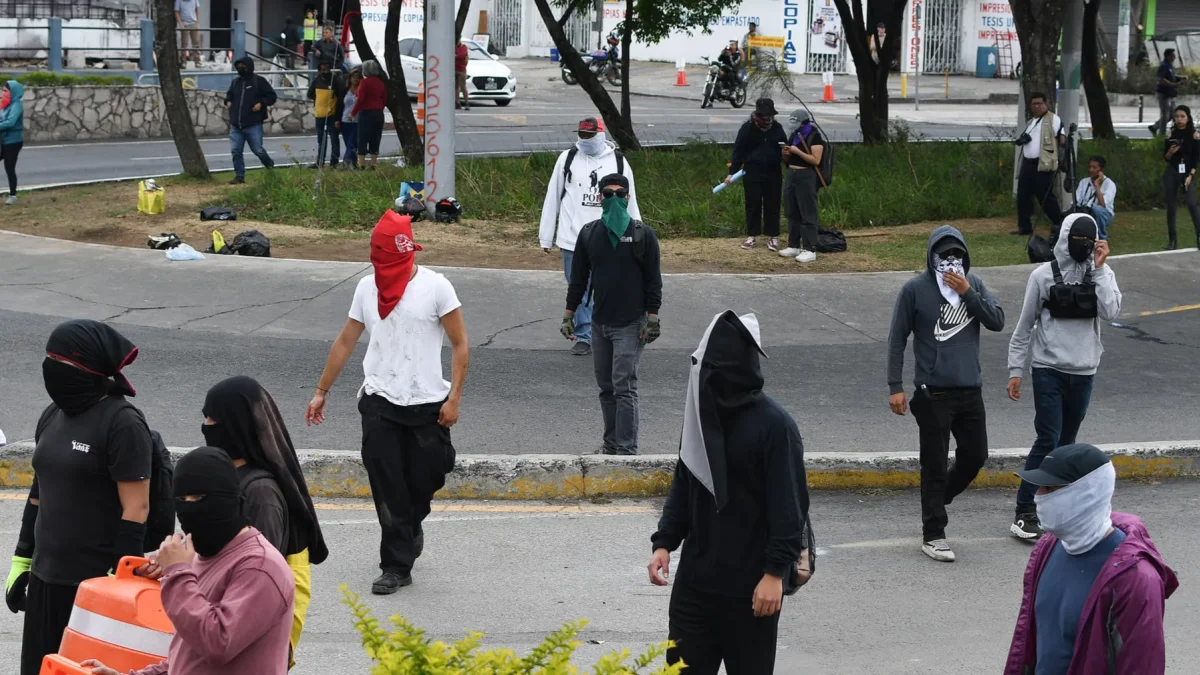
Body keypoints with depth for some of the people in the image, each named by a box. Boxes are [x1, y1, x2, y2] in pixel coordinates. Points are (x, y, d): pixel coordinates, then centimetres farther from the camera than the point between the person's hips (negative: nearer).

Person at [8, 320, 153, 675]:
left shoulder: (123, 423, -13)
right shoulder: (54, 415, 11)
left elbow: (136, 509, -15)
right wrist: (21, 560, 18)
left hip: (97, 582, -7)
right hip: (45, 578, 7)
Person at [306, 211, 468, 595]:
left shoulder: (435, 287, -6)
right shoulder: (367, 287, 6)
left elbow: (460, 344, -3)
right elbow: (346, 342, 14)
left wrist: (454, 397, -9)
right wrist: (321, 392, 16)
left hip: (427, 404, -2)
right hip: (379, 404, 2)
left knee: (424, 481, 5)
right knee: (387, 487, -3)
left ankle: (410, 528, 37)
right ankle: (396, 566, 4)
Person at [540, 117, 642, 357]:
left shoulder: (618, 162, 4)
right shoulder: (567, 159, 4)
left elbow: (630, 202, 11)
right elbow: (552, 199, 8)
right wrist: (546, 236, 6)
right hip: (573, 239, 0)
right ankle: (583, 337, 11)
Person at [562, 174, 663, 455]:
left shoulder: (643, 234, -2)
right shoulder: (589, 234, 8)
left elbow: (653, 279, -2)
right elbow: (578, 277, 13)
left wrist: (652, 316, -8)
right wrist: (569, 313, 9)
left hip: (630, 325, -5)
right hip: (599, 323, 5)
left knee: (624, 387, -11)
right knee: (606, 387, 11)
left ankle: (626, 450, -12)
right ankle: (611, 444, 20)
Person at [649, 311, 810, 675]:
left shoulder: (775, 425, -15)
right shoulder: (703, 413, 5)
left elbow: (790, 506, -15)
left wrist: (776, 571, -18)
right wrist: (664, 542, 5)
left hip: (751, 585, -6)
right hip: (695, 576, 6)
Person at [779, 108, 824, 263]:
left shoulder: (814, 136, -10)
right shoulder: (794, 135, 15)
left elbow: (816, 160, -17)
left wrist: (797, 151, -19)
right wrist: (785, 154, -1)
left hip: (806, 177, -9)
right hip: (791, 174, 9)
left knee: (808, 215, -7)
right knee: (792, 213, 12)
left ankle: (810, 250, -7)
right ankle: (794, 246, 21)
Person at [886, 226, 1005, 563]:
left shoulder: (973, 284, 7)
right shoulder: (915, 289, -5)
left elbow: (998, 321, -3)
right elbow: (897, 339, -3)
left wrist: (967, 293, -13)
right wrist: (896, 387, -7)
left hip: (970, 389, 5)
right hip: (933, 392, -4)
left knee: (975, 456, 10)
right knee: (935, 464, 0)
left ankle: (935, 501, 33)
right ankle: (933, 534, 8)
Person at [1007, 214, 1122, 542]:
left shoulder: (1102, 274, 3)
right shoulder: (1044, 275, -4)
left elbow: (1110, 312, -15)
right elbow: (1025, 326, 2)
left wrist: (1099, 269, -15)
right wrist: (1016, 370, 0)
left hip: (1083, 373, 3)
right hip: (1048, 370, -3)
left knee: (1066, 442, 9)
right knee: (1048, 439, -12)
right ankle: (1024, 513, -9)